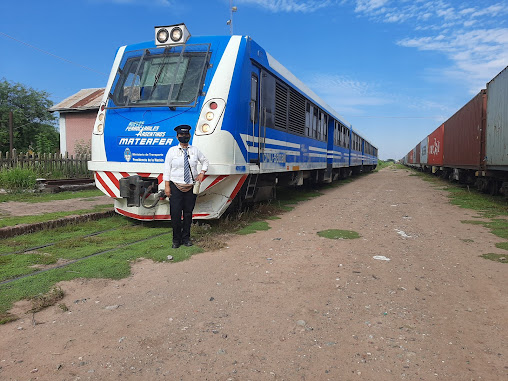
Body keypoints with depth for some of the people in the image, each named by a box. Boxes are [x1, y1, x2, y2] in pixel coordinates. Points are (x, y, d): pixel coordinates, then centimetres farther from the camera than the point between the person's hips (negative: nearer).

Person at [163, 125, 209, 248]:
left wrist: (202, 173, 5)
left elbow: (205, 161, 23)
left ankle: (186, 238, 19)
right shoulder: (172, 150, 3)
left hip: (191, 187, 2)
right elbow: (167, 168, 1)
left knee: (188, 213, 7)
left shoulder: (195, 150, 8)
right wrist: (167, 186, -5)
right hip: (176, 186, -2)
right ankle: (176, 239, 9)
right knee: (175, 214, -4)